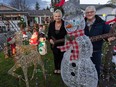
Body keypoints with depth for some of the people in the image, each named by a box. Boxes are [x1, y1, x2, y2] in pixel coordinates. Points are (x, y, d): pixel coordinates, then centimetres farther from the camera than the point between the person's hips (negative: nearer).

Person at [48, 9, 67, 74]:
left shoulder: (65, 24, -15)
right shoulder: (51, 24, -4)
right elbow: (49, 34, 5)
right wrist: (50, 39, -13)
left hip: (63, 44, -3)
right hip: (54, 44, 3)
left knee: (61, 56, 12)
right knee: (56, 57, 17)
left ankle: (61, 68, 34)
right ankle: (56, 68, 38)